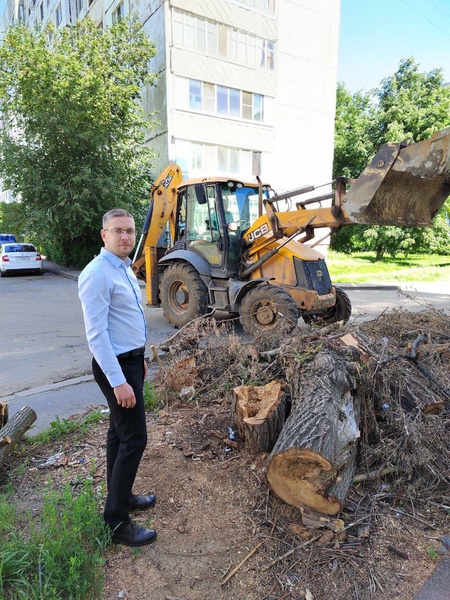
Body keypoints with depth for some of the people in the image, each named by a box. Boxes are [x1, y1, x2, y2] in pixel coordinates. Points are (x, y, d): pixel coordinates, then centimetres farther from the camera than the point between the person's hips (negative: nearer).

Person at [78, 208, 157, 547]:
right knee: (134, 439, -5)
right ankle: (117, 522, 10)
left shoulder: (125, 268, 11)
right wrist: (118, 382, -24)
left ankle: (120, 496, 34)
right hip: (116, 366, -9)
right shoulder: (97, 274, -19)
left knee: (120, 433, 18)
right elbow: (96, 334, -23)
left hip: (132, 360, 9)